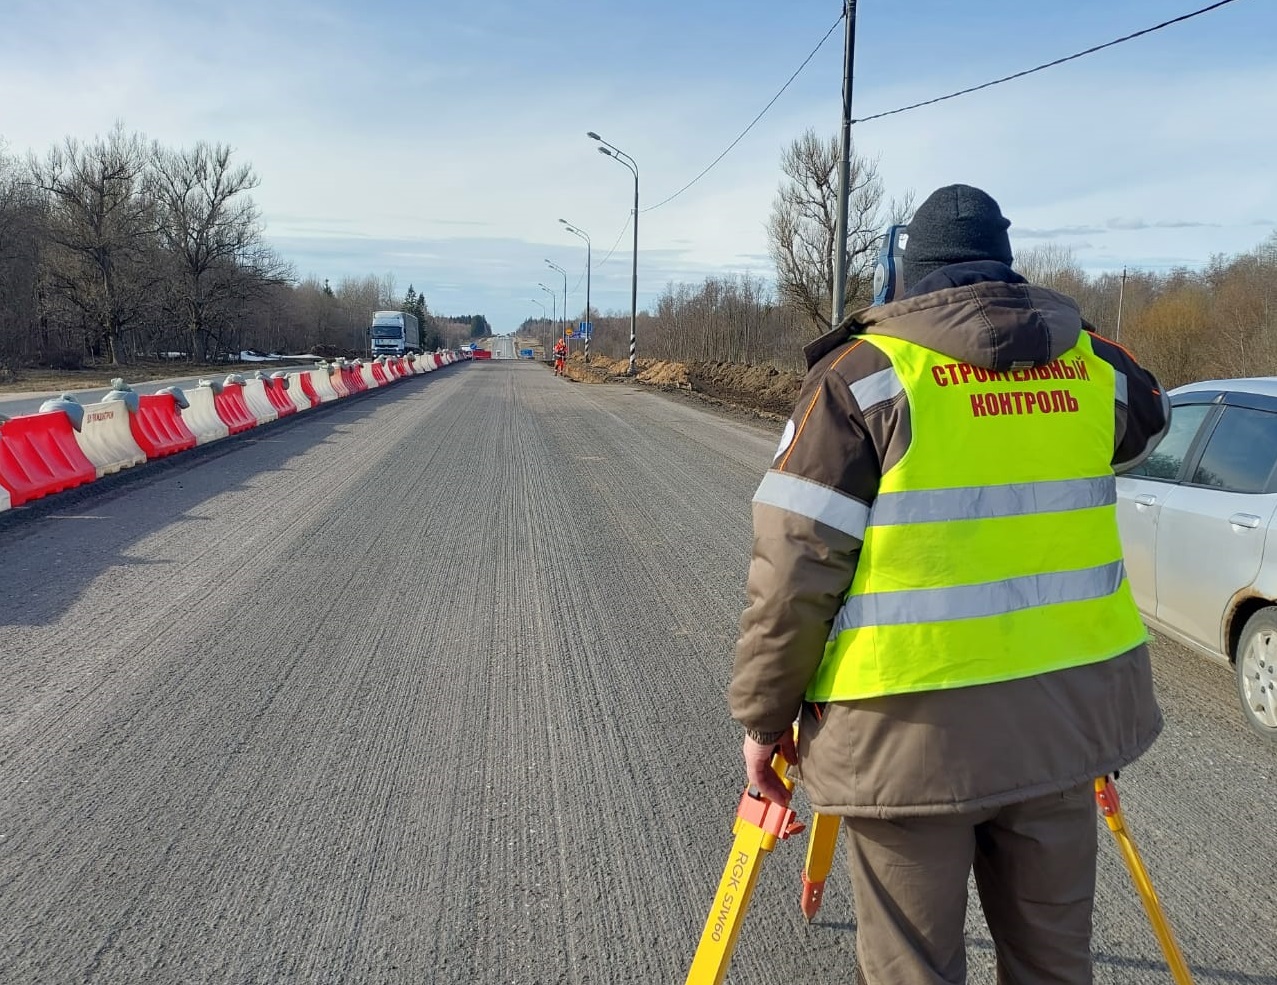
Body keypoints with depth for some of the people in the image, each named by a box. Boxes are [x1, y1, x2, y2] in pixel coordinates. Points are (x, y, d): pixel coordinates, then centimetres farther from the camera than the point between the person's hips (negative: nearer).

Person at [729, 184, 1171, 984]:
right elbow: (1149, 417, 30)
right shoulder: (1094, 365, 5)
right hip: (1061, 710, 5)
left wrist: (763, 714, -1)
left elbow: (794, 570, -12)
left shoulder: (866, 373, -9)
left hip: (912, 728, -4)